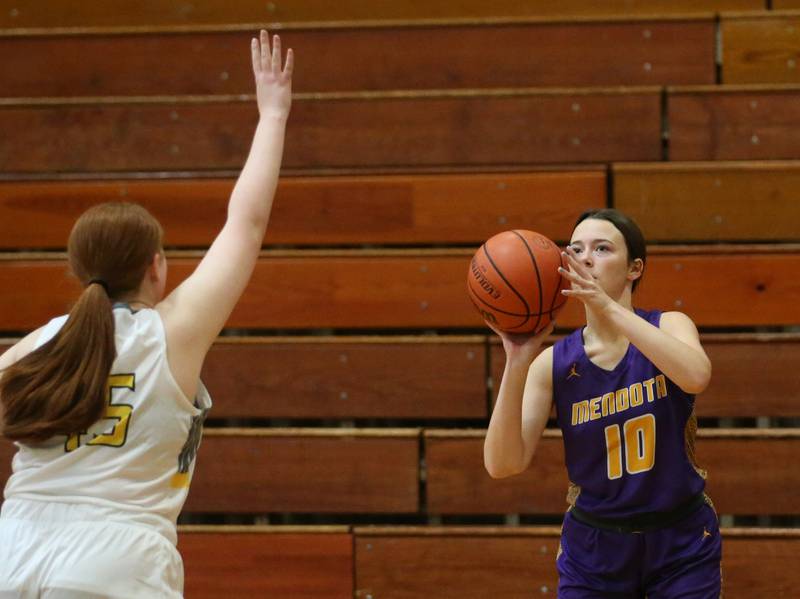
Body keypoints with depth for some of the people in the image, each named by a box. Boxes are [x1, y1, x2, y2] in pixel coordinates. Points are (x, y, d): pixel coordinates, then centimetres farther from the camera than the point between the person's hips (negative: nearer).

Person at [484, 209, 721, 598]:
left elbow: (696, 376, -31)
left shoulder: (669, 326, -7)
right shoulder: (554, 364, -6)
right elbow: (503, 464, -16)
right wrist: (516, 364, -26)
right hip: (593, 551, 1)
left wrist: (608, 307, -36)